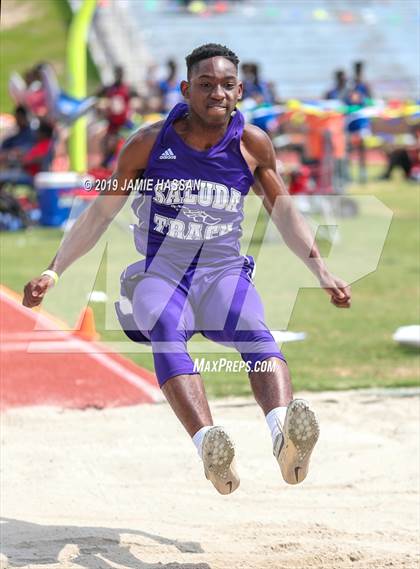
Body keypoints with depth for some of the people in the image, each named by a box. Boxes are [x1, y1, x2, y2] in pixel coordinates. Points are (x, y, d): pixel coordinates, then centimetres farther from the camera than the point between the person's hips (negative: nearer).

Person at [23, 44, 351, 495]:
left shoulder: (253, 145, 5)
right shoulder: (150, 144, 0)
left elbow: (284, 214, 18)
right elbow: (101, 212, 7)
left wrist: (322, 273, 13)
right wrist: (54, 271, 0)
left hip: (223, 273, 1)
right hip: (159, 273, -1)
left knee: (255, 333, -33)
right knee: (166, 331, -37)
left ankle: (284, 433, -60)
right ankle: (208, 447, -58)